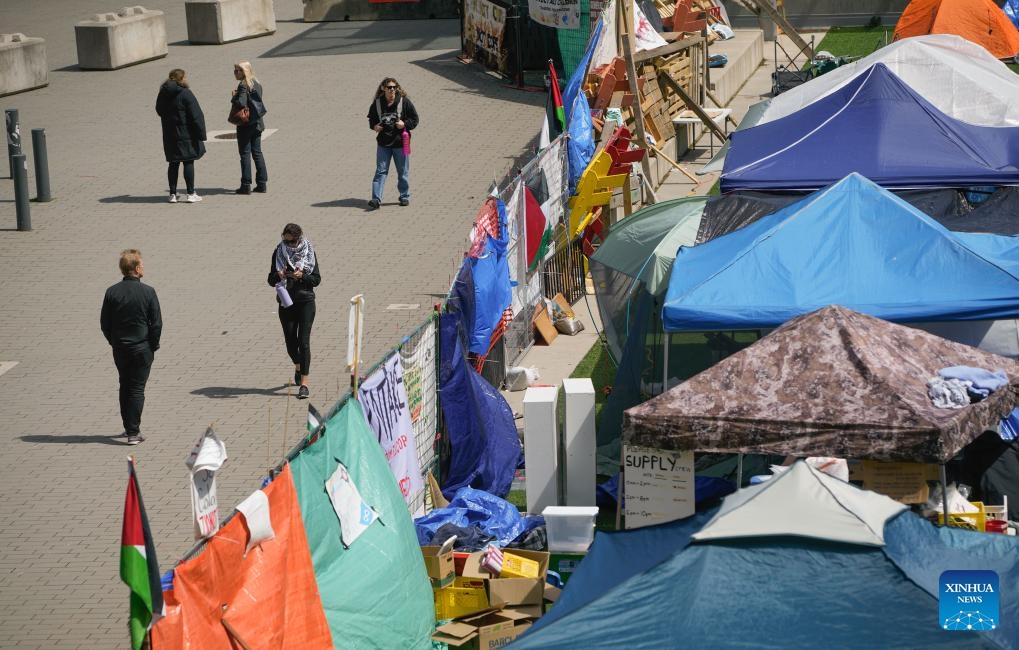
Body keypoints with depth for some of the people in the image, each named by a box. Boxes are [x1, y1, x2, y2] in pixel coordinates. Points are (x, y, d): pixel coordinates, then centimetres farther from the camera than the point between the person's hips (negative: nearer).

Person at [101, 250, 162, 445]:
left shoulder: (112, 292, -3)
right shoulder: (147, 292, -12)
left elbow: (104, 323, 1)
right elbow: (157, 323, -10)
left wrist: (114, 342, 14)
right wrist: (153, 345, 3)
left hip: (119, 348, 3)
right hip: (142, 348, -3)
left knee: (125, 387, 18)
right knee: (137, 389, 1)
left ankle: (129, 426, 26)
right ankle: (133, 432, -2)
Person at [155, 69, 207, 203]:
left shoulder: (163, 94, 5)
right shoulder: (185, 94, -13)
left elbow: (160, 111, 19)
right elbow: (196, 116, -14)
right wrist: (200, 134, -11)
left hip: (169, 135, 6)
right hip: (186, 135, -6)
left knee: (174, 163, 11)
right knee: (188, 162, 0)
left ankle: (173, 194, 11)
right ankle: (191, 194, -1)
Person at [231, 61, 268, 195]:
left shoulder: (243, 86, -16)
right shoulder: (256, 84, 9)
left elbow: (241, 103, -26)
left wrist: (234, 97, -7)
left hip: (245, 124, -8)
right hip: (257, 123, 8)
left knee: (245, 154, -2)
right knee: (257, 153, 12)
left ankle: (246, 185, -1)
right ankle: (262, 184, 13)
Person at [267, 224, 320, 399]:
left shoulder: (309, 252, -3)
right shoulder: (278, 253, 1)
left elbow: (317, 279, -3)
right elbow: (271, 281, 3)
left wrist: (302, 276, -21)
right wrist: (278, 275, -19)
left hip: (306, 301, -3)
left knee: (304, 341, -11)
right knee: (290, 342, 8)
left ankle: (304, 383, -13)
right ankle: (298, 367, 41)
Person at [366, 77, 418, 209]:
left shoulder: (404, 102, -7)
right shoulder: (377, 103, -1)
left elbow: (414, 119, 0)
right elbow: (371, 118, 16)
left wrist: (405, 124, -17)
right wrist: (374, 126, -5)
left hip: (400, 143, -1)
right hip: (383, 143, 1)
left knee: (403, 171, 9)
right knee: (381, 171, -3)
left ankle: (405, 196, 24)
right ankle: (376, 199, -6)